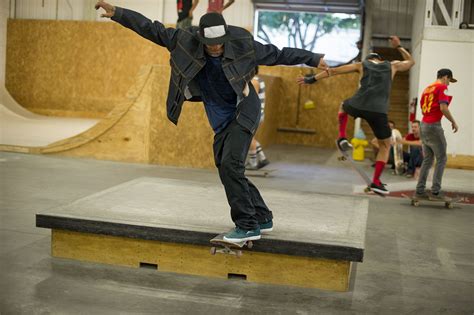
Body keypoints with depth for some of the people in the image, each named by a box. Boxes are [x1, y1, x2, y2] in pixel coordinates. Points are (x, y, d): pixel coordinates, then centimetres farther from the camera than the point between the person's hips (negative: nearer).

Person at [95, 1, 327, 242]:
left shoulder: (241, 44, -15)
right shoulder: (186, 41, -11)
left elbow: (277, 54, -3)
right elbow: (151, 29, -8)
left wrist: (313, 59, 2)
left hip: (244, 113, -5)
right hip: (221, 121, 5)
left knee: (230, 165, -19)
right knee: (227, 170, 7)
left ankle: (248, 225, -10)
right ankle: (262, 218, 23)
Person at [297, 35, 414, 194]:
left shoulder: (362, 65, 22)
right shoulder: (391, 66, 23)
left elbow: (334, 70, 19)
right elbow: (411, 61, 43)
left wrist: (312, 79, 23)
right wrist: (398, 47, 53)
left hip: (358, 106, 1)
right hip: (378, 111, -1)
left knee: (343, 107, 39)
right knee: (385, 145, 19)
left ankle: (342, 137, 17)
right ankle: (376, 181, 9)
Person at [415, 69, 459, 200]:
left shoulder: (427, 88, 18)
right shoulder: (442, 87, -6)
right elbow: (443, 108, -17)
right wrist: (453, 122, -7)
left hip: (424, 125, 8)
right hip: (434, 126, -8)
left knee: (427, 160, 12)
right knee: (441, 159, -1)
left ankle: (420, 190, 10)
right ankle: (435, 191, -5)